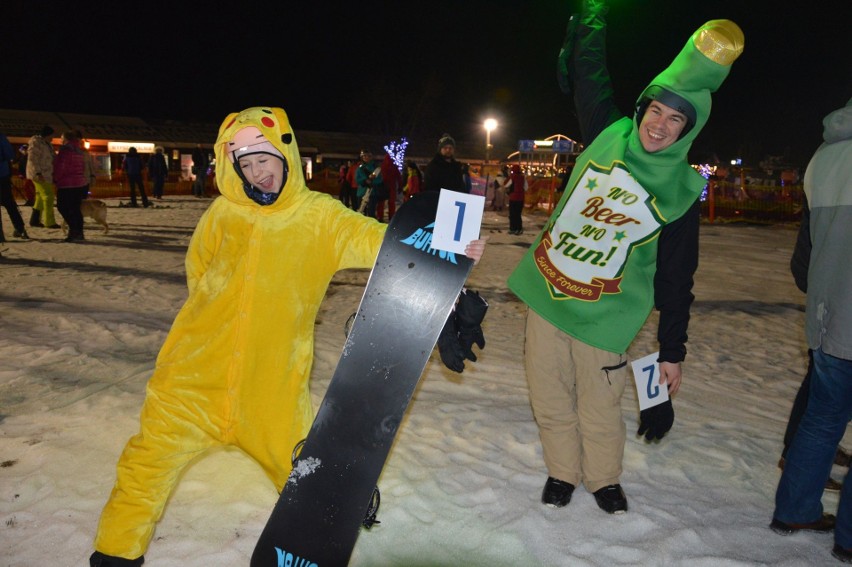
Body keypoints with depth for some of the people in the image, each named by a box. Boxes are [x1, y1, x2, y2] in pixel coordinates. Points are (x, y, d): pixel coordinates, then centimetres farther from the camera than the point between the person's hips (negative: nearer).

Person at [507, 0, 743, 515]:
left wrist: (673, 352, -3)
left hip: (604, 317, -2)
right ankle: (563, 473, 35)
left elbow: (676, 280, -4)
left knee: (600, 408, 7)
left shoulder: (682, 192, -6)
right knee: (551, 401, 11)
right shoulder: (608, 137, -2)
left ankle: (605, 479, 35)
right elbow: (589, 75, 5)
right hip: (545, 293, 3)